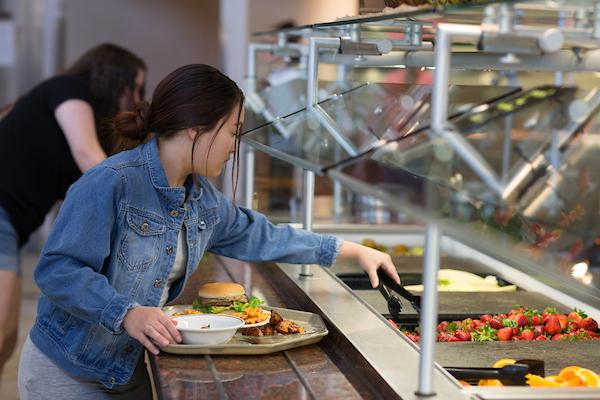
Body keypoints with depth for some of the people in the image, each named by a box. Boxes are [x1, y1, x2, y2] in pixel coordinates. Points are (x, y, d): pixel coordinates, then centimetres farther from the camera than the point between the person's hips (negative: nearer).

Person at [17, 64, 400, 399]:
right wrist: (127, 313, -36)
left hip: (131, 369, 7)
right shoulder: (111, 183, -23)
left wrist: (353, 251, 19)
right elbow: (58, 270, -25)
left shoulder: (203, 198, 3)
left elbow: (258, 236, 16)